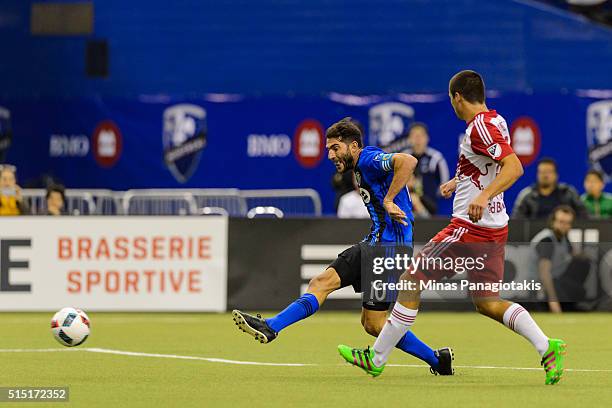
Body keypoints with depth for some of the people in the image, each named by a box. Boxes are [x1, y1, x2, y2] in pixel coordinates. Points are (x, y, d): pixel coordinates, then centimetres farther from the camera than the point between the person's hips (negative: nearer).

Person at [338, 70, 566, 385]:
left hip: (469, 226, -9)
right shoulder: (495, 121, 11)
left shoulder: (480, 127, -17)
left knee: (410, 281, 1)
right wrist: (458, 182, 36)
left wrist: (483, 196, -39)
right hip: (495, 227, 9)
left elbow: (514, 167, -29)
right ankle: (547, 347, -4)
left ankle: (376, 358, 6)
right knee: (487, 302, 13)